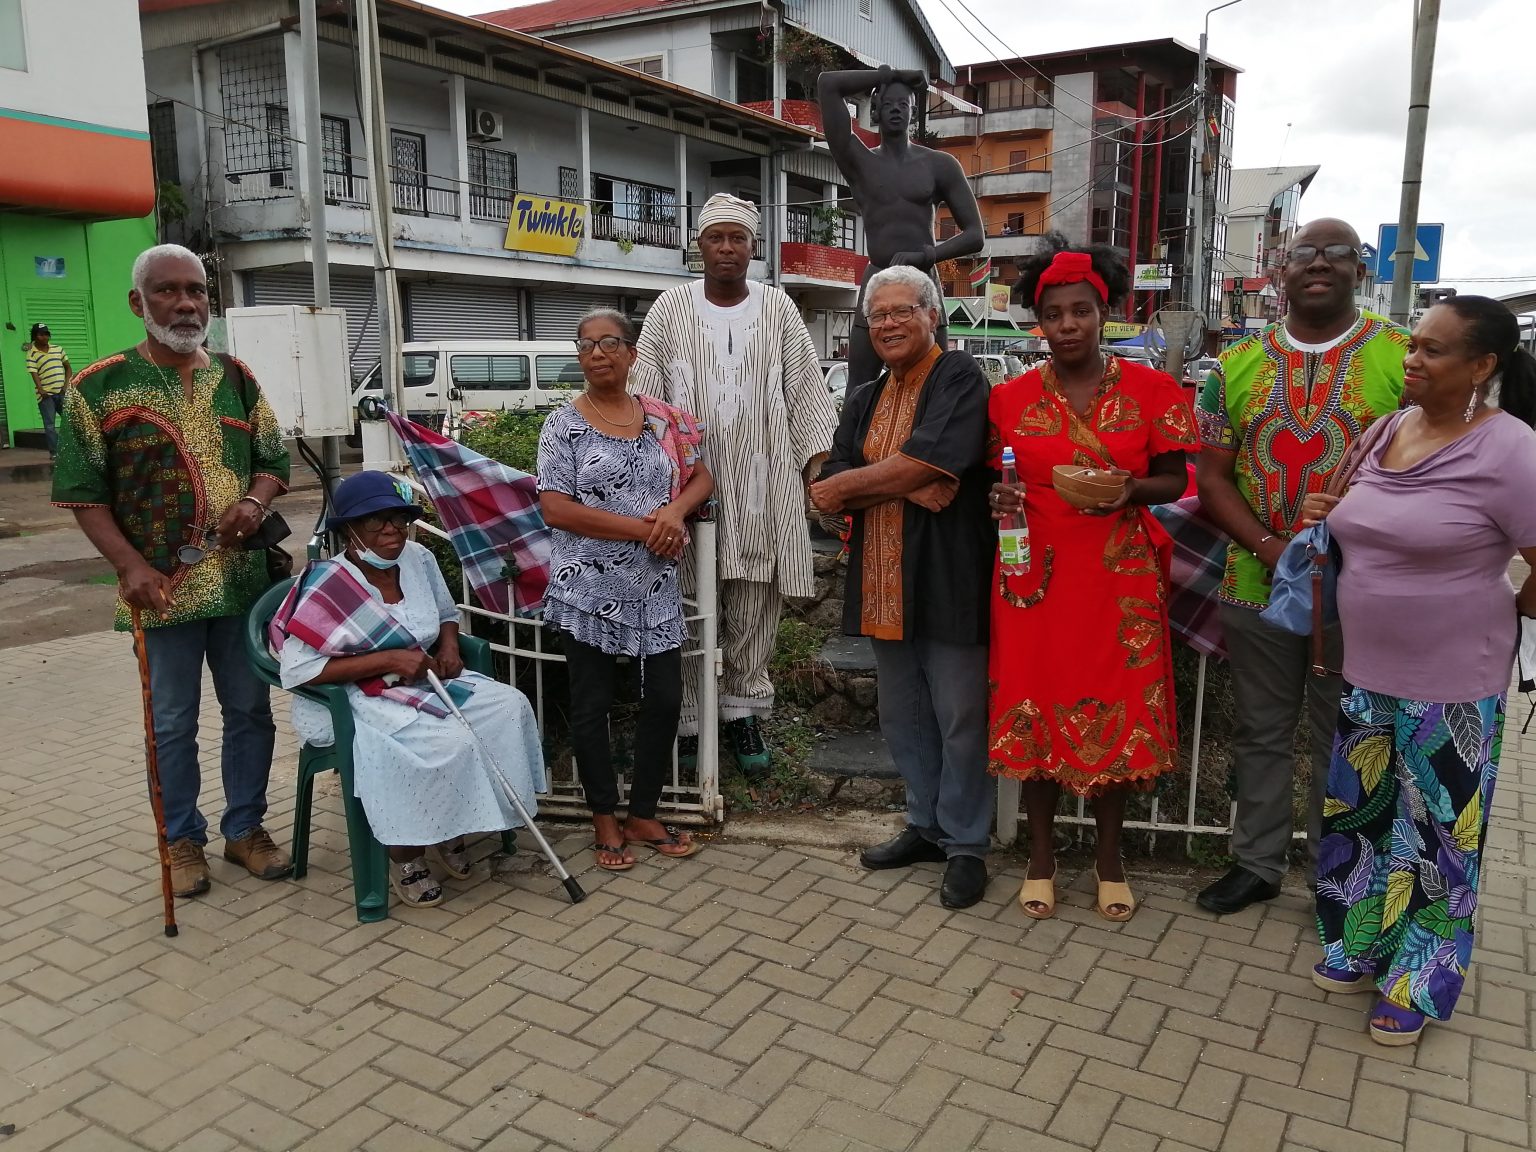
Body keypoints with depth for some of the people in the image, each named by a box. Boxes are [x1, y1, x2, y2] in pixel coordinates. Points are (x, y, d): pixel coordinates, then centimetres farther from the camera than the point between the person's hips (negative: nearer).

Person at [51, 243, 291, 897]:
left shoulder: (237, 378, 7)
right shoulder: (100, 386, -3)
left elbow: (274, 461, 12)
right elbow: (83, 492, -4)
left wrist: (255, 500, -10)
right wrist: (131, 566, -15)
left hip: (243, 579, 3)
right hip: (163, 588, -3)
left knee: (250, 709, 11)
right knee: (172, 723, 9)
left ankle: (245, 828, 28)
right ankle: (183, 840, 26)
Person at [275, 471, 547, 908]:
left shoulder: (418, 558, 1)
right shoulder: (328, 585, -18)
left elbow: (446, 613, 20)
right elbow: (298, 670, -23)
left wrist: (449, 644, -4)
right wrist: (388, 660, -25)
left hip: (424, 683, 7)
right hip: (357, 700, -7)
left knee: (510, 706, -12)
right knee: (447, 742, -31)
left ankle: (454, 828, 1)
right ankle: (405, 858, -7)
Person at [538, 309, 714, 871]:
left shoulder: (663, 418, 7)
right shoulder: (564, 425, -5)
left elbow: (702, 478, 13)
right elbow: (555, 509, -13)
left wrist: (676, 510, -10)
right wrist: (642, 527, -18)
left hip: (656, 587, 4)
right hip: (588, 589, -4)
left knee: (665, 699, 7)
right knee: (592, 706, 7)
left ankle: (643, 815, 25)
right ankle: (605, 820, 24)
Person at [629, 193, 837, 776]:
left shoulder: (777, 308, 8)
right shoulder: (671, 308, 5)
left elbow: (806, 389, 8)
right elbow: (644, 392, 4)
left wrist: (817, 462, 0)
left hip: (763, 484, 1)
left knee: (753, 605, 5)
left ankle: (744, 711, 18)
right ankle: (688, 720, 10)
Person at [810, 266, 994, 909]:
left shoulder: (960, 380, -6)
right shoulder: (864, 400, 15)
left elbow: (924, 462, -21)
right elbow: (831, 485, 1)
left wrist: (849, 487, -10)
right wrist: (905, 485, -16)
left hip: (947, 579, -7)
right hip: (883, 583, 7)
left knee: (959, 719, 3)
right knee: (901, 716, 17)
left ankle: (966, 845, 18)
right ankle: (927, 826, 33)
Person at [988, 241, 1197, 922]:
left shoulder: (1151, 392, 1)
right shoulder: (1010, 398, 3)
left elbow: (1173, 481, 4)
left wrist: (1131, 489, -17)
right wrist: (999, 500, -11)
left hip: (1120, 581, 0)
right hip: (1035, 578, 1)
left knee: (1117, 715, 6)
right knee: (1035, 711, 5)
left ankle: (1109, 856, 26)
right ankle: (1041, 855, 24)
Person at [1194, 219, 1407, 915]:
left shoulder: (1403, 358, -2)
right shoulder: (1238, 366, 5)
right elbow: (1212, 476, 3)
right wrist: (1268, 547, -12)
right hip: (1256, 588, 2)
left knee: (1343, 741, 10)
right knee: (1260, 734, 14)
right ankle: (1257, 864, 30)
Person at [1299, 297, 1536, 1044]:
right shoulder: (1385, 432, 3)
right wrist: (1329, 520, 1)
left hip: (1450, 682, -6)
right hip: (1367, 669, 7)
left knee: (1435, 831, 9)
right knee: (1360, 813, 17)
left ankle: (1417, 984, 27)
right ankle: (1362, 949, 37)